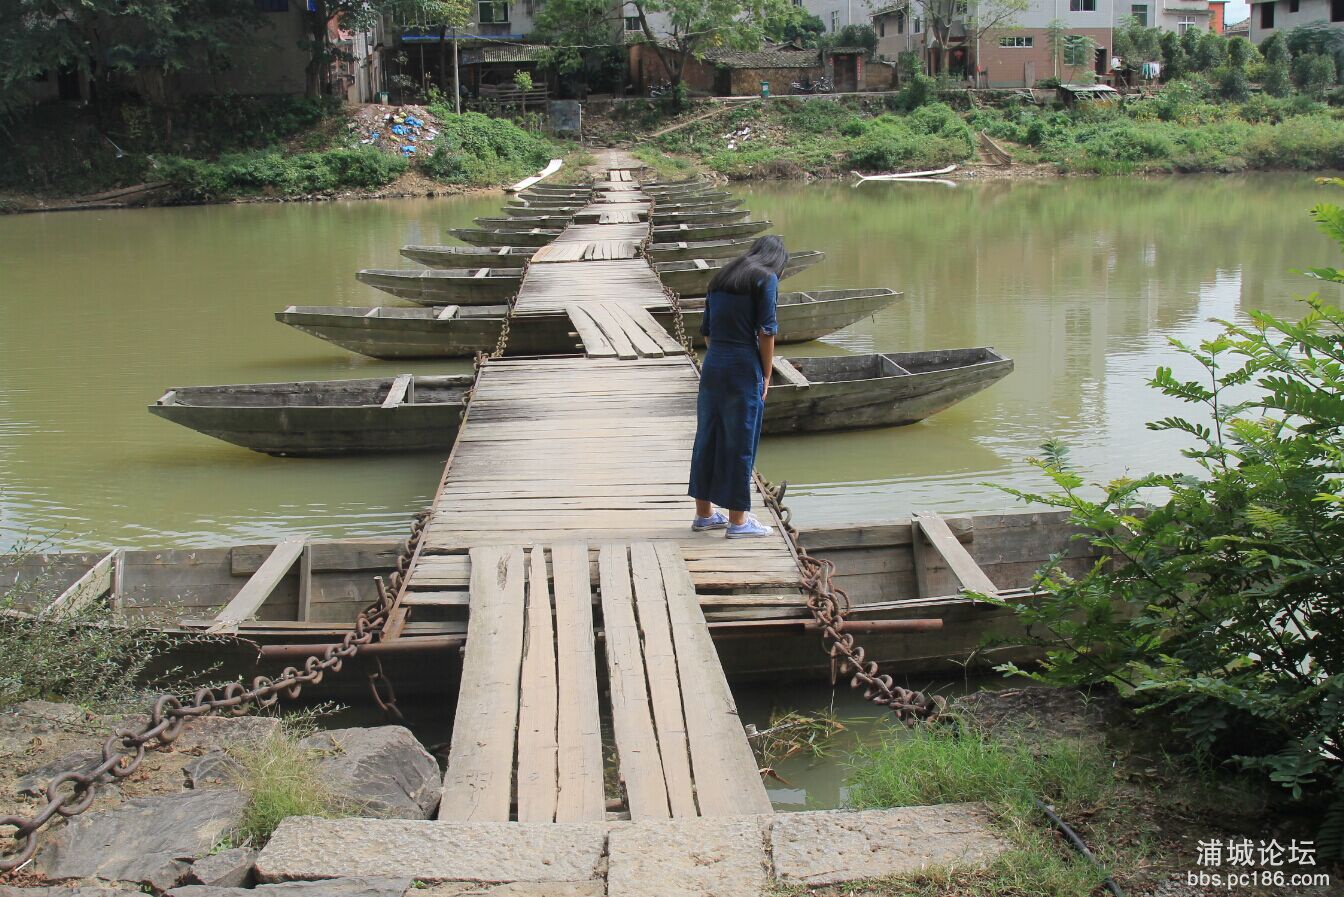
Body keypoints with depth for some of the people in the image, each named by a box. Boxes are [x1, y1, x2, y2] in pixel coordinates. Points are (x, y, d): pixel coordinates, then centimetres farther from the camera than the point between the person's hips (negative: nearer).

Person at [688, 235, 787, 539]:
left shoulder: (720, 278, 16)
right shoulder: (766, 279, -4)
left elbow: (706, 330, 15)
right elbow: (765, 332, -9)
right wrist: (766, 376, -2)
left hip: (711, 366, 7)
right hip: (744, 369, -6)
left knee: (708, 439, 13)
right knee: (740, 444, 1)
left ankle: (704, 513, 23)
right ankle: (738, 520, 7)